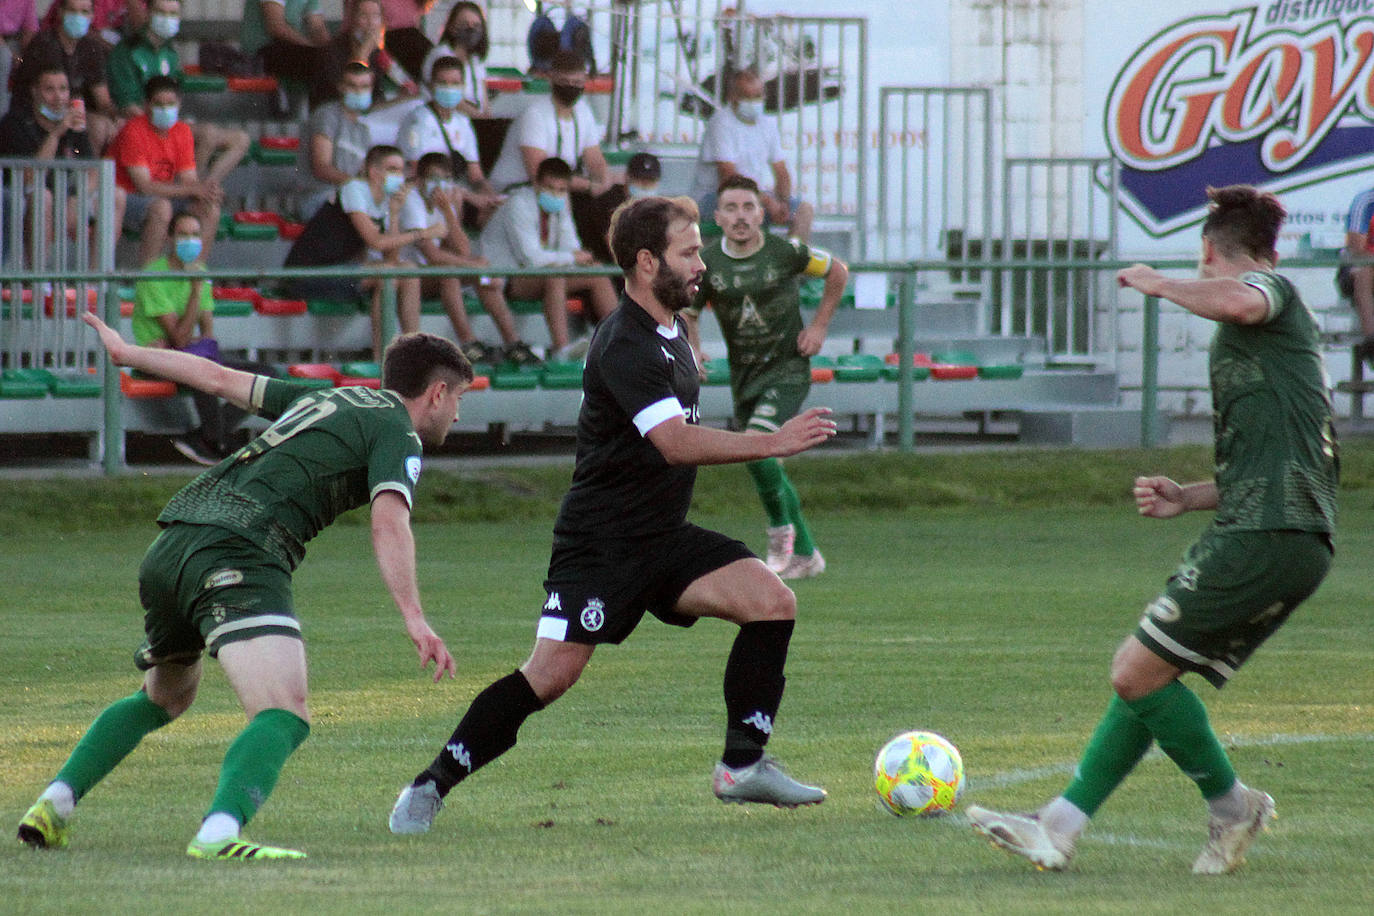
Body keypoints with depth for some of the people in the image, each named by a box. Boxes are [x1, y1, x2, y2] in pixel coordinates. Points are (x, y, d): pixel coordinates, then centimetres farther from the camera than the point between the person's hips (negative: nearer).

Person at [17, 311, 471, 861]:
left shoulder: (321, 400, 27)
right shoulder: (397, 434, 4)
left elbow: (218, 378, 36)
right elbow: (388, 522, -14)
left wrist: (127, 353, 49)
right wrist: (414, 619, -24)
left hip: (170, 548, 9)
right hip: (238, 561, -9)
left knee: (163, 698, 33)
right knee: (284, 719, -22)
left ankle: (54, 803, 23)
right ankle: (220, 833, -48)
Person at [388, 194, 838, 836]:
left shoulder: (671, 332, 10)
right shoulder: (624, 347, -21)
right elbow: (675, 442, -34)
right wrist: (772, 444, -36)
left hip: (664, 539, 9)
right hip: (599, 542, -8)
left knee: (773, 601, -8)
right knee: (553, 672, -16)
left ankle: (743, 765, -2)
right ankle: (430, 787, -4)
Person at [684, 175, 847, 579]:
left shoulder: (785, 252, -13)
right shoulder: (706, 262, -5)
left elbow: (838, 272, 4)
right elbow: (688, 313, 9)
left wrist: (819, 326, -1)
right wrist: (692, 349, -11)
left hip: (788, 369, -5)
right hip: (743, 375, 5)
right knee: (766, 469, 10)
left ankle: (782, 531, -3)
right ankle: (805, 556, 26)